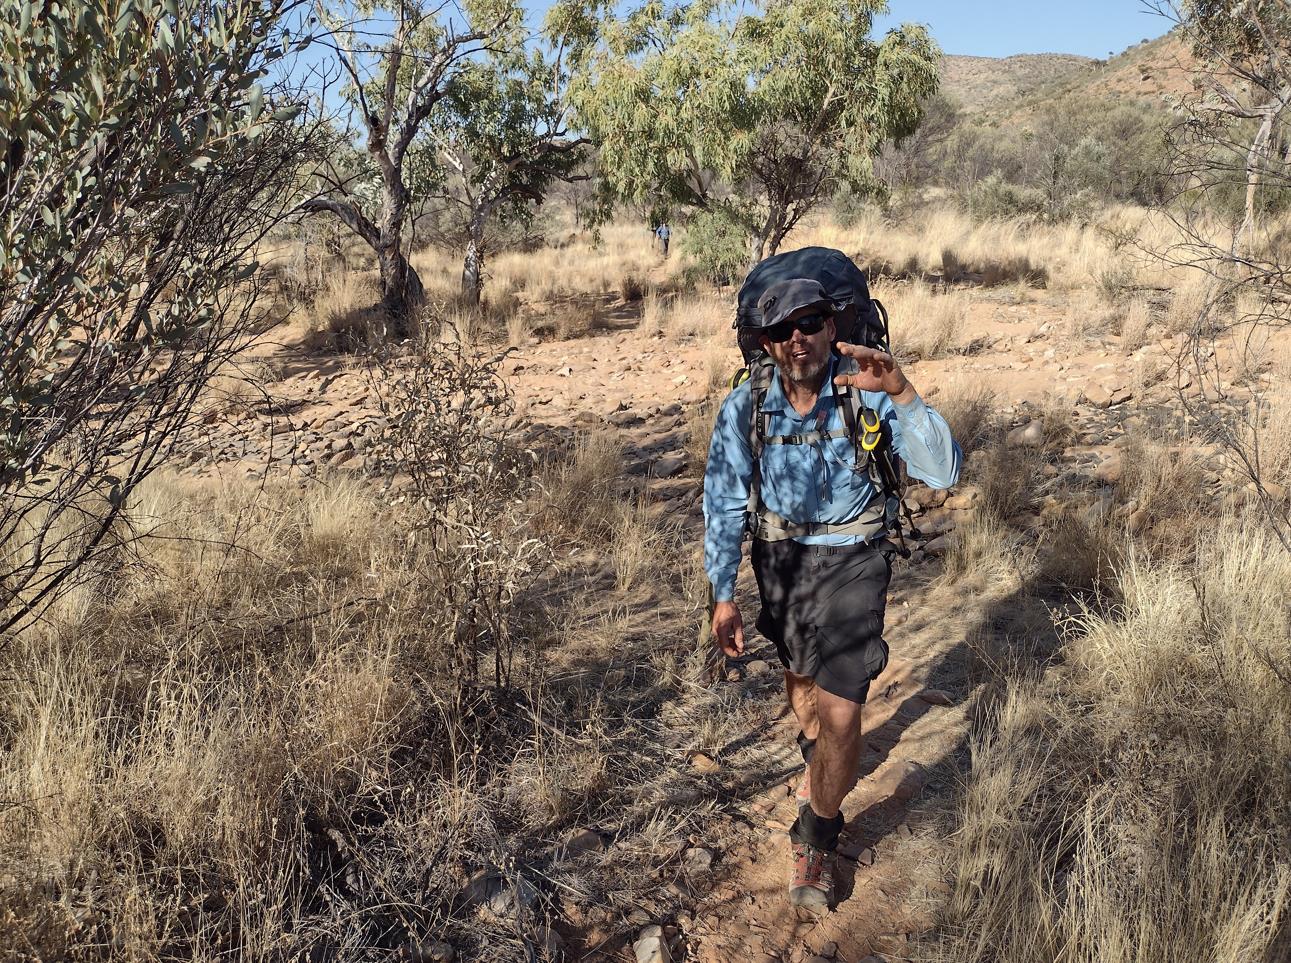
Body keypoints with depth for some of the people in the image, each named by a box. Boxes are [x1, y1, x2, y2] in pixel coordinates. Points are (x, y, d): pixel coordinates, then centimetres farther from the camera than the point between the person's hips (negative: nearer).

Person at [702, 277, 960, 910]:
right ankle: (819, 763, 60)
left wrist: (903, 393, -41)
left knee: (840, 709, -8)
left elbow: (942, 473, -27)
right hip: (780, 557, 3)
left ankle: (815, 841, 19)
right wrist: (723, 595, -6)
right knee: (799, 671, 25)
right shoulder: (745, 408, -14)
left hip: (852, 560, -3)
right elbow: (724, 504, -6)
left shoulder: (868, 394, -20)